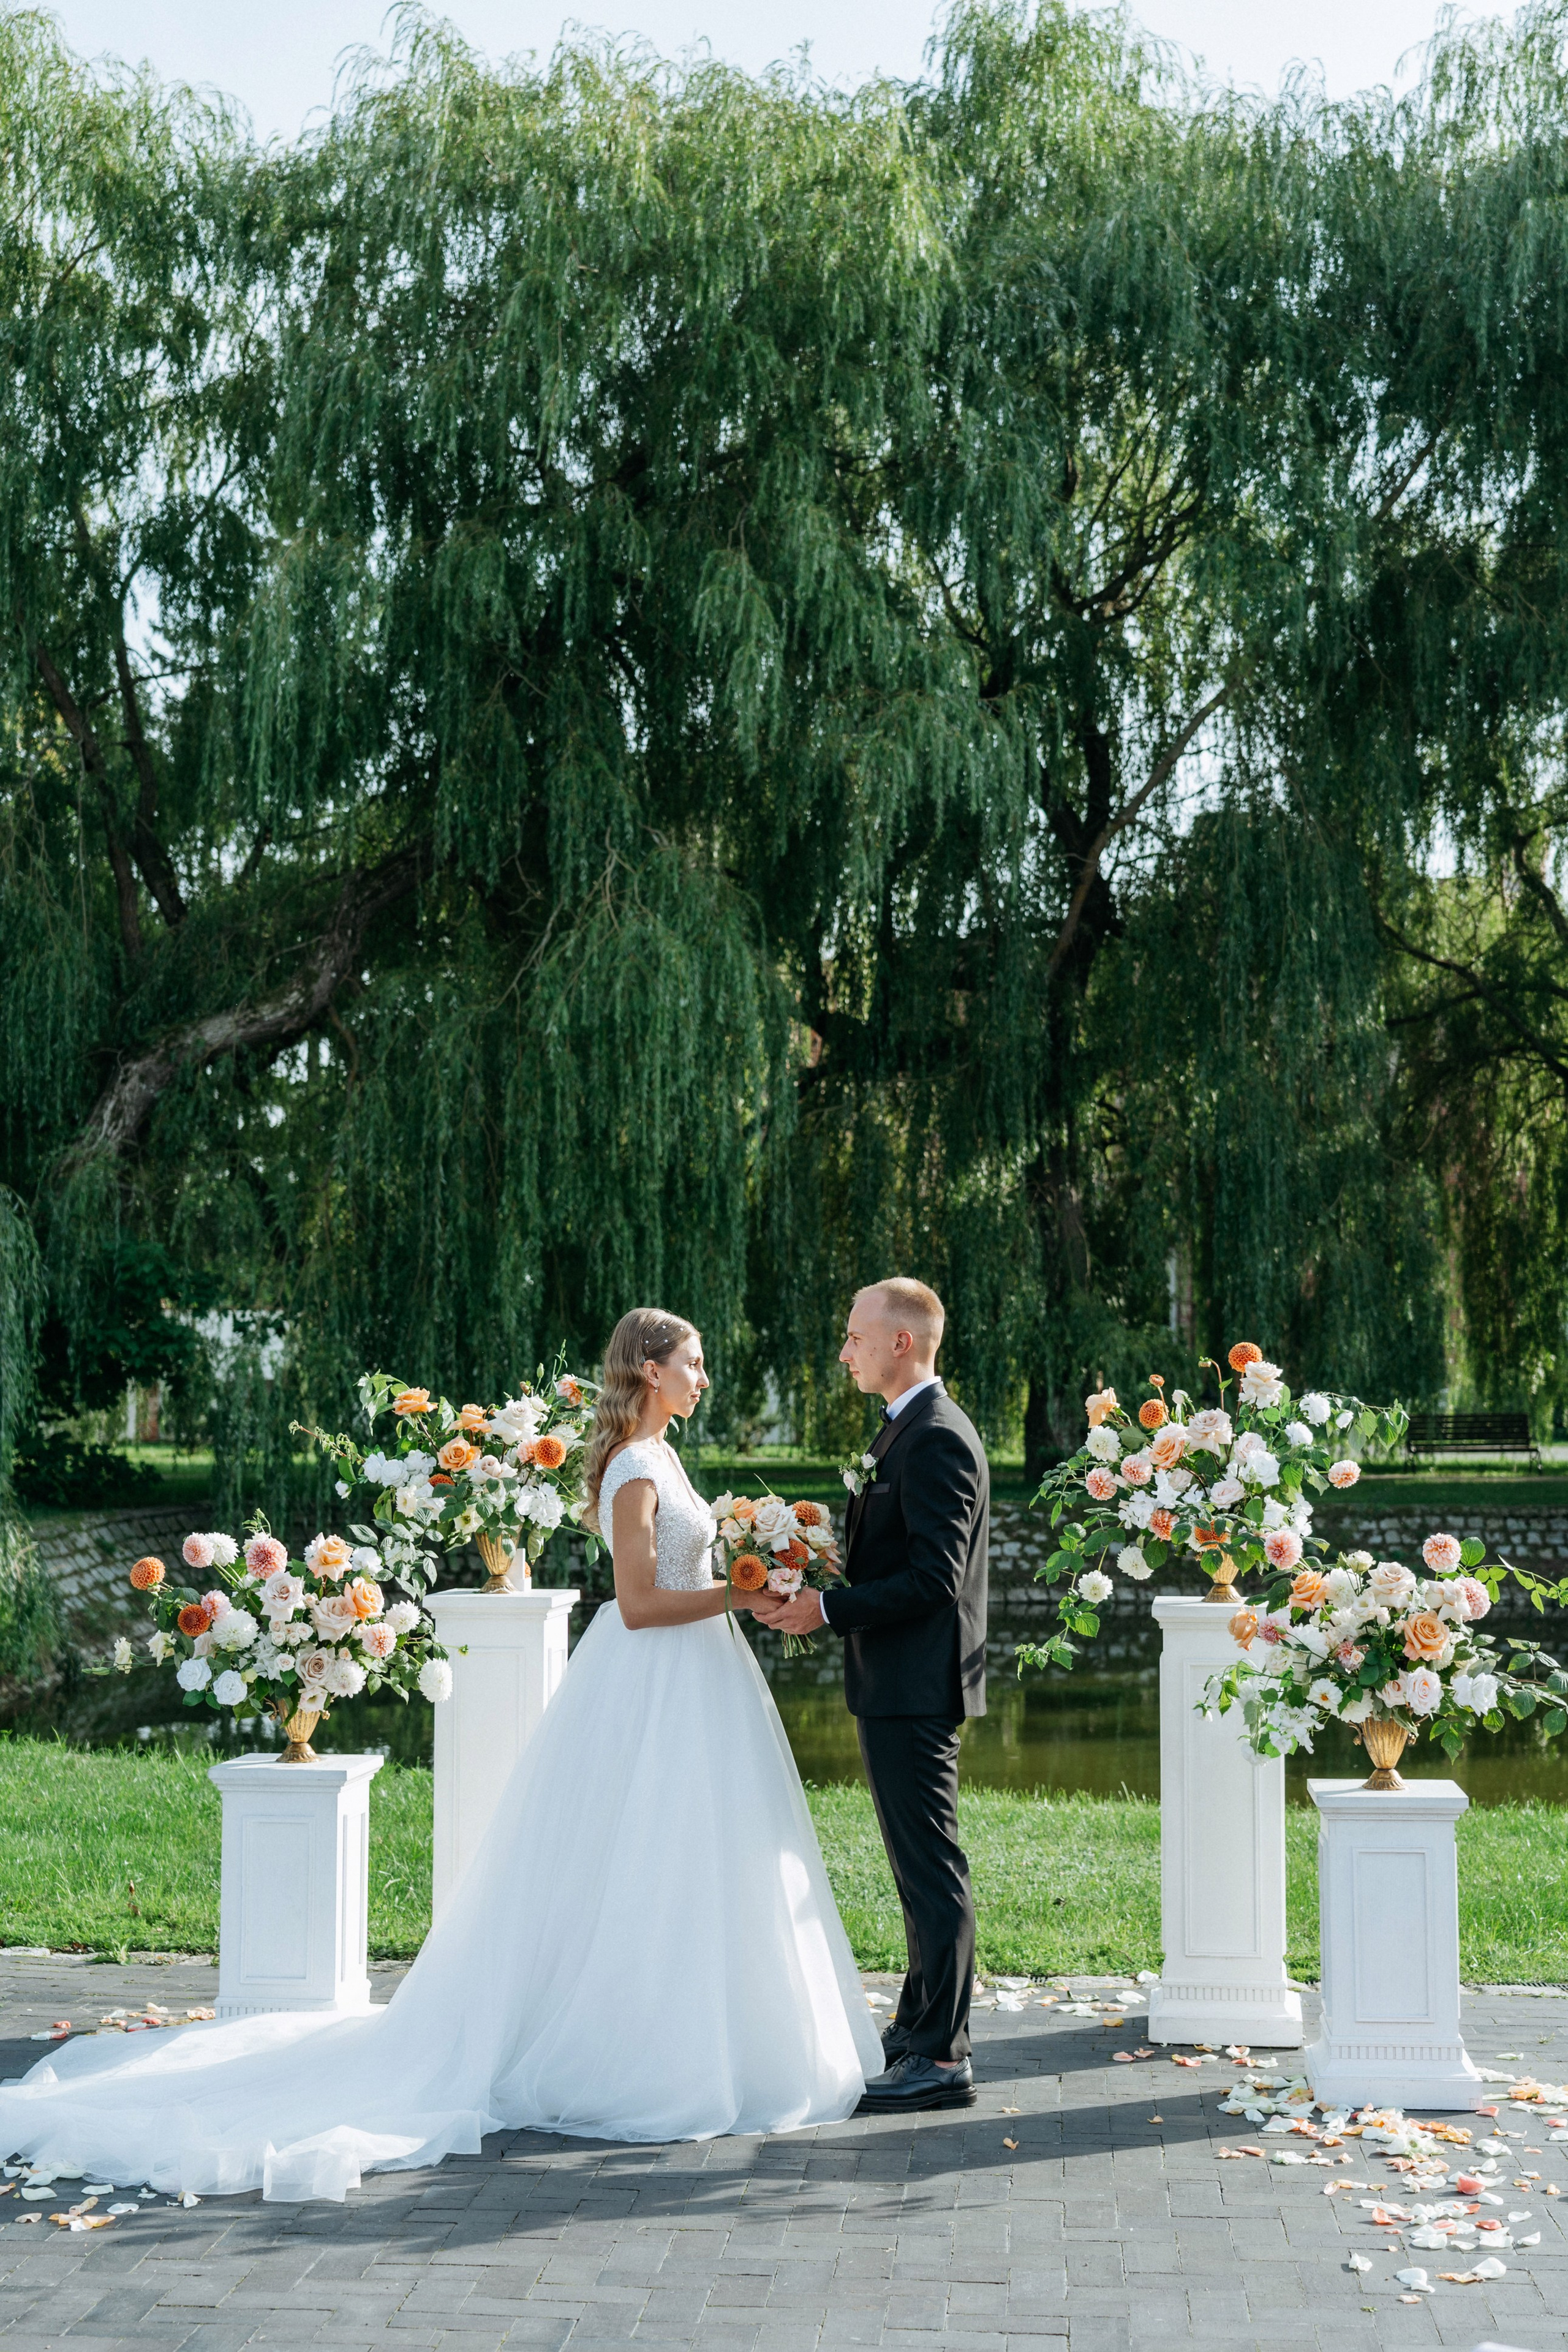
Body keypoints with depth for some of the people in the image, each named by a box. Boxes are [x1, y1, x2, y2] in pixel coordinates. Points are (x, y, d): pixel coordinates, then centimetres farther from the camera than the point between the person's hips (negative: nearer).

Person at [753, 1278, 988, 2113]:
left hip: (915, 1688, -11)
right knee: (920, 1865, 18)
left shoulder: (937, 1440, -17)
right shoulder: (911, 1432, 15)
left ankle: (942, 2056, 2)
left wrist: (827, 1608, -21)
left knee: (930, 1869, -4)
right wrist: (814, 1588, 8)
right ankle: (921, 2027, 28)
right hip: (898, 1688, 11)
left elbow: (931, 1579, -23)